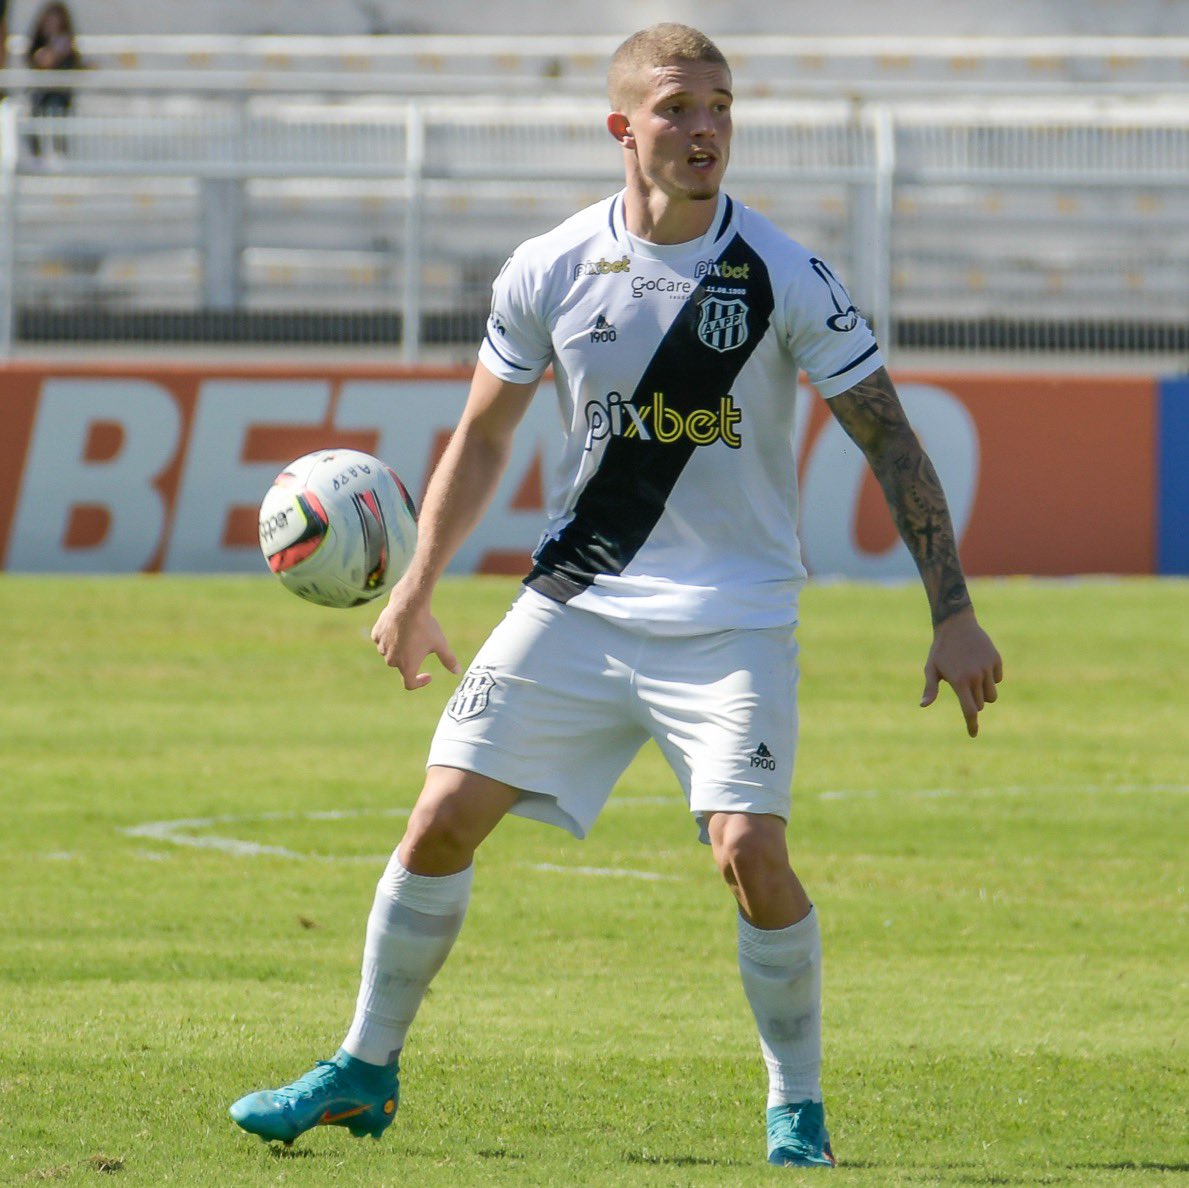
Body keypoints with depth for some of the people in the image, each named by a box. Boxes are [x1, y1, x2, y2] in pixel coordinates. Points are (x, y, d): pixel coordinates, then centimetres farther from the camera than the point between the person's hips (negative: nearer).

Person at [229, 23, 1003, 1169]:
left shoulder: (784, 279, -10)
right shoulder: (548, 272, -3)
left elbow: (890, 441, -4)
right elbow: (483, 435, 11)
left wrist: (953, 613, -8)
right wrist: (417, 589, 10)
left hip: (733, 617, -3)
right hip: (575, 602, 3)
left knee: (749, 850, -19)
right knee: (444, 814, -2)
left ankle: (796, 1108, 1)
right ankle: (364, 1072, 15)